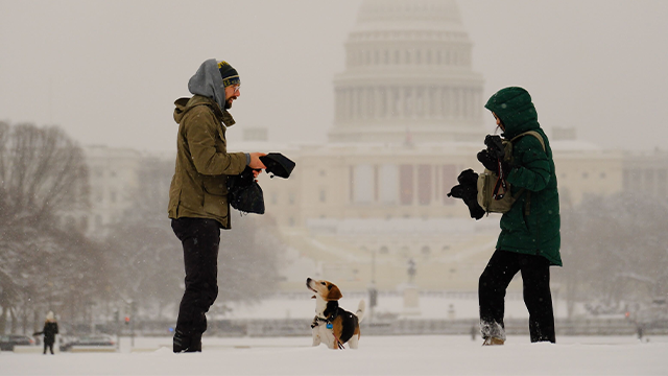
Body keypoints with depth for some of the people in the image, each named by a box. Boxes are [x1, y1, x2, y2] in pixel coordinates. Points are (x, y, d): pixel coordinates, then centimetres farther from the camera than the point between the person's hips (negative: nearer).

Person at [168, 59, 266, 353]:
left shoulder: (209, 115, 25)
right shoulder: (199, 115, -10)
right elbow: (207, 161, -20)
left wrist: (242, 170, 10)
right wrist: (245, 160, -12)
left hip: (206, 213, 11)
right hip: (196, 211, -11)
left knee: (202, 287, 11)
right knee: (202, 287, -14)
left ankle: (187, 348, 13)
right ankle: (186, 348, -16)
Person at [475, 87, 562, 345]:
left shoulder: (531, 142, -11)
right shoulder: (519, 141, 19)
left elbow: (539, 178, -25)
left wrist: (503, 168, -27)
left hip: (535, 233, -10)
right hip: (516, 232, 10)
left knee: (535, 291, -8)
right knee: (490, 281, 6)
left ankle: (544, 341, -3)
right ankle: (493, 337, 8)